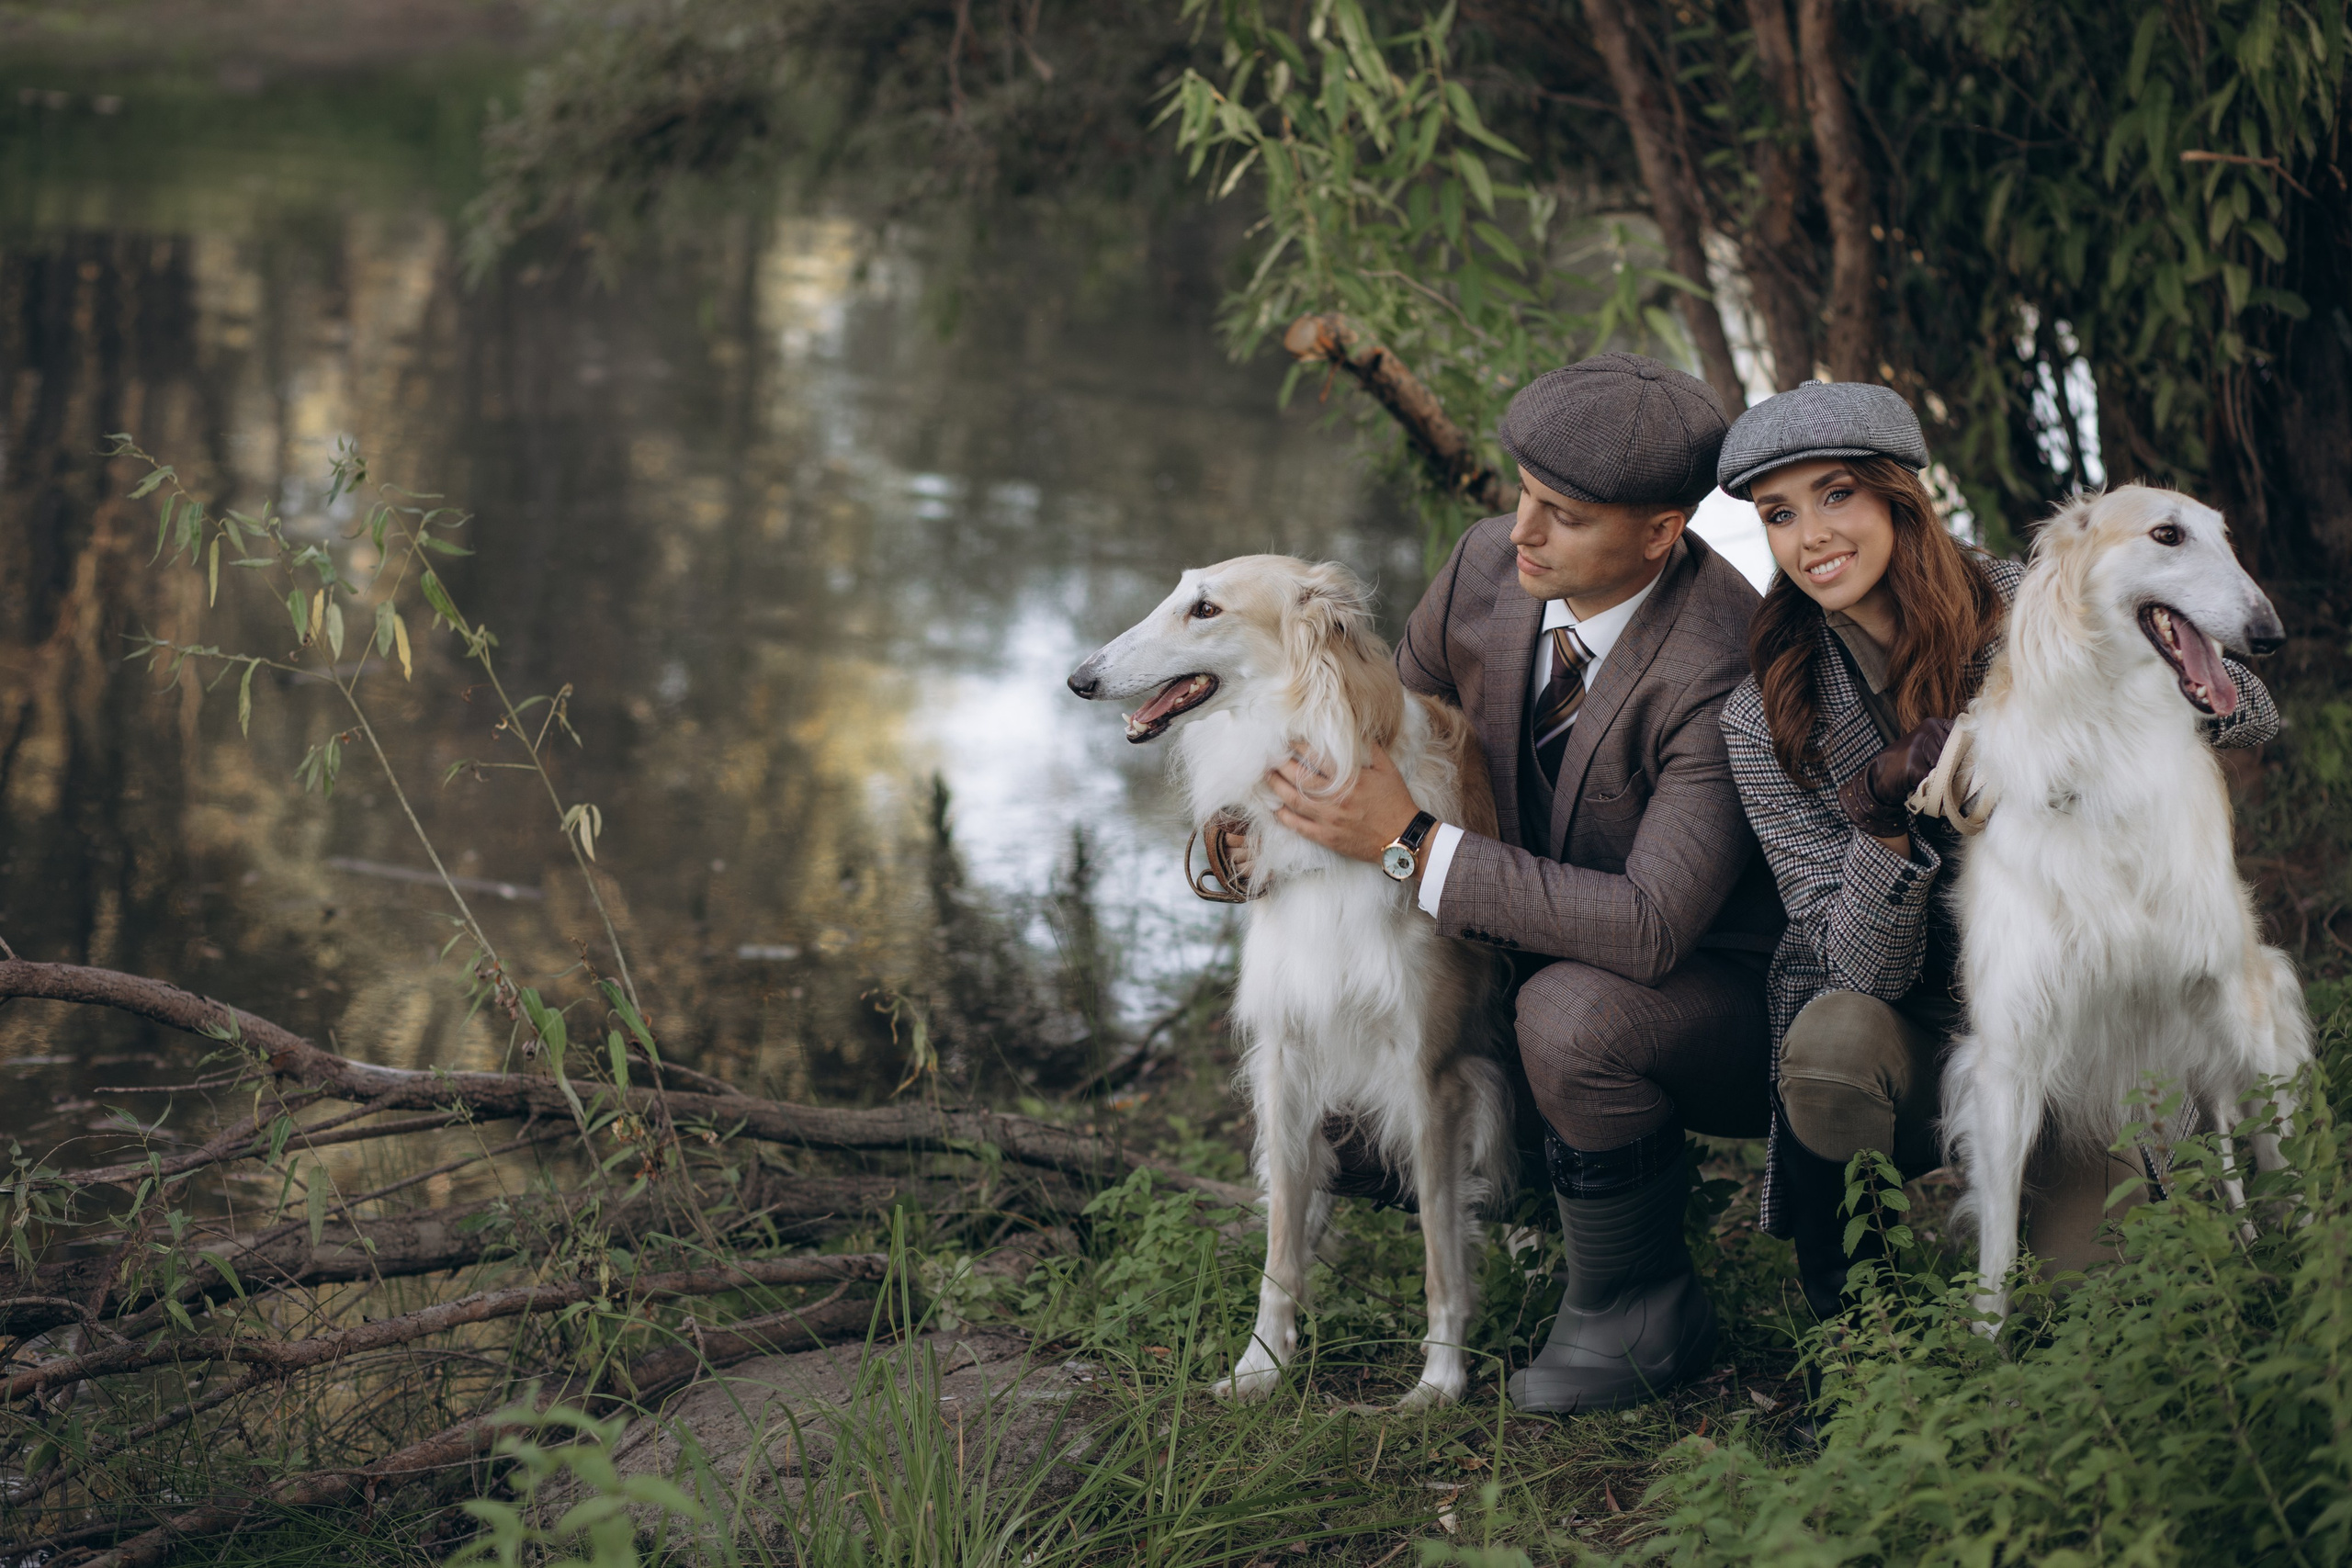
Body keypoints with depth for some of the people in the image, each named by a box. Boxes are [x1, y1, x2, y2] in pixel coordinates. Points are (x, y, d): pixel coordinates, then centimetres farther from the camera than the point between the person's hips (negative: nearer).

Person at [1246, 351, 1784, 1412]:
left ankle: (1638, 1305, -13)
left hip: (1715, 993, -7)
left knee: (1573, 1011, -37)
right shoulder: (1486, 569, -11)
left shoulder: (1722, 673, -32)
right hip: (1539, 949, 7)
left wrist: (1413, 845, -35)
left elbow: (1652, 927, -38)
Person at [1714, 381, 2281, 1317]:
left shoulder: (2022, 610, -7)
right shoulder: (1766, 723, -9)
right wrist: (1884, 807, -32)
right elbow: (1865, 970, -14)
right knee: (1833, 1042, -35)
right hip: (1908, 1024, 0)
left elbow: (2253, 712, -2)